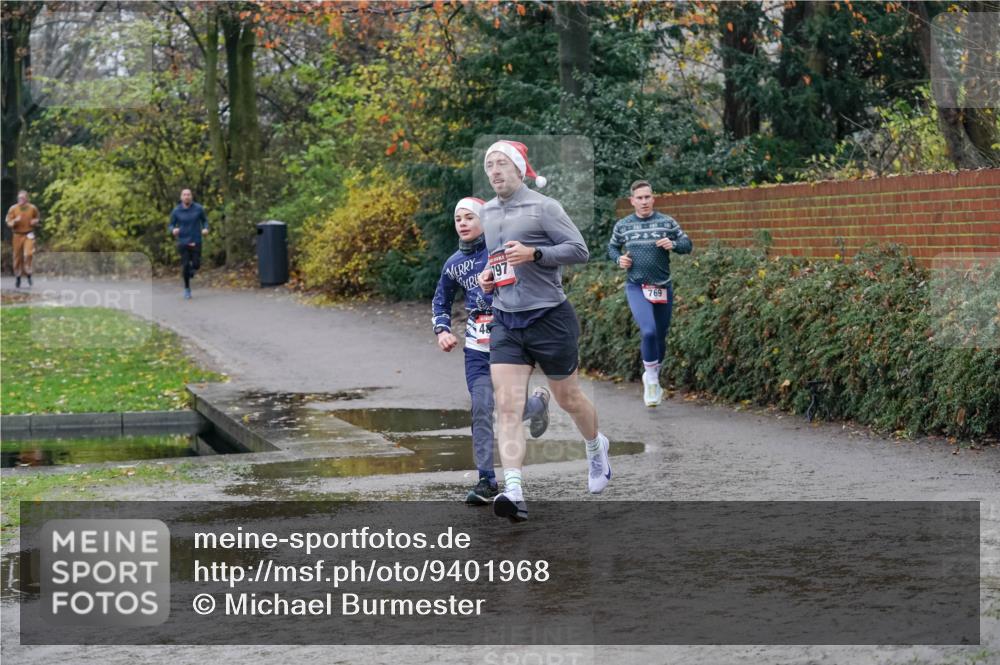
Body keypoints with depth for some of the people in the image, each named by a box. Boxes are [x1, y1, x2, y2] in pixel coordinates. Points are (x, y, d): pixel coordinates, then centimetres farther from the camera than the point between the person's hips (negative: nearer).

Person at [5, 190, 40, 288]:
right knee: (18, 257, 5)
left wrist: (35, 221, -3)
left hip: (29, 235, -1)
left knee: (28, 253, -20)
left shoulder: (32, 208, 2)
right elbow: (9, 223, 0)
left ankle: (28, 273, -4)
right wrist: (15, 221, -20)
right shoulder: (13, 209, 0)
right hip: (18, 235, 1)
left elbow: (38, 218, 19)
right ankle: (18, 276, 21)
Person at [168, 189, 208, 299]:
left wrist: (205, 229, -10)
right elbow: (171, 226, 4)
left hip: (196, 242, 0)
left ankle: (192, 267, 33)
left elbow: (205, 220, 11)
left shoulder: (198, 208, -4)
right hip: (183, 242, 0)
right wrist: (173, 230, -20)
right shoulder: (176, 211, -4)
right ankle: (187, 288, 14)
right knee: (185, 266, -5)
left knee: (196, 265, -6)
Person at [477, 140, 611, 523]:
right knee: (507, 407, -12)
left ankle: (596, 448, 44)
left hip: (549, 318, -5)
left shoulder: (542, 207, -9)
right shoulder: (488, 213, 12)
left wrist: (534, 253, -25)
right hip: (505, 320, 5)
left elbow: (579, 250, -13)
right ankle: (514, 492, -21)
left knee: (568, 398, 12)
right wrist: (488, 275, 8)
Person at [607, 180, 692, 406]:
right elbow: (612, 247, 17)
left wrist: (673, 245, -15)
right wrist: (618, 259, -3)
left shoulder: (667, 222, 1)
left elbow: (687, 244, 5)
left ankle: (653, 379, 34)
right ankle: (651, 379, -5)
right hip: (636, 287, -2)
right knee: (649, 331, -23)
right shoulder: (622, 225, 2)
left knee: (661, 337, 12)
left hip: (663, 287, 2)